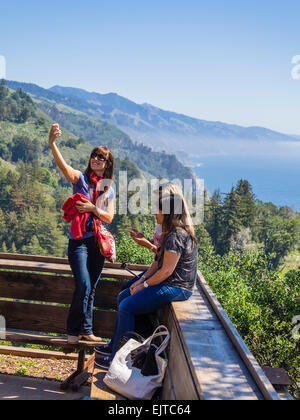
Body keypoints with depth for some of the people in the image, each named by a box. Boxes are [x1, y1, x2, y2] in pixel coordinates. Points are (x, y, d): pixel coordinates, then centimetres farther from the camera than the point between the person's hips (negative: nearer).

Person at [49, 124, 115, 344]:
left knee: (91, 289, 10)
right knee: (83, 286, -13)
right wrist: (52, 143, -39)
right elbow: (62, 165, -22)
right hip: (79, 240, -4)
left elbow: (109, 217, 3)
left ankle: (85, 330, 23)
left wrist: (92, 208, -16)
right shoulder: (80, 178, -1)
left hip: (98, 241, 4)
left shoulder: (109, 189, 10)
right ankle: (74, 329, 6)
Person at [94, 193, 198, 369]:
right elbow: (159, 261, 14)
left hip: (176, 288, -11)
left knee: (127, 306, -12)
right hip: (169, 283, 11)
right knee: (123, 297, 12)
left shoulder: (177, 236, -22)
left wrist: (143, 286, -11)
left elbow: (166, 271, -23)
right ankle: (115, 345, 22)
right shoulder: (173, 233, 12)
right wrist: (142, 279, 5)